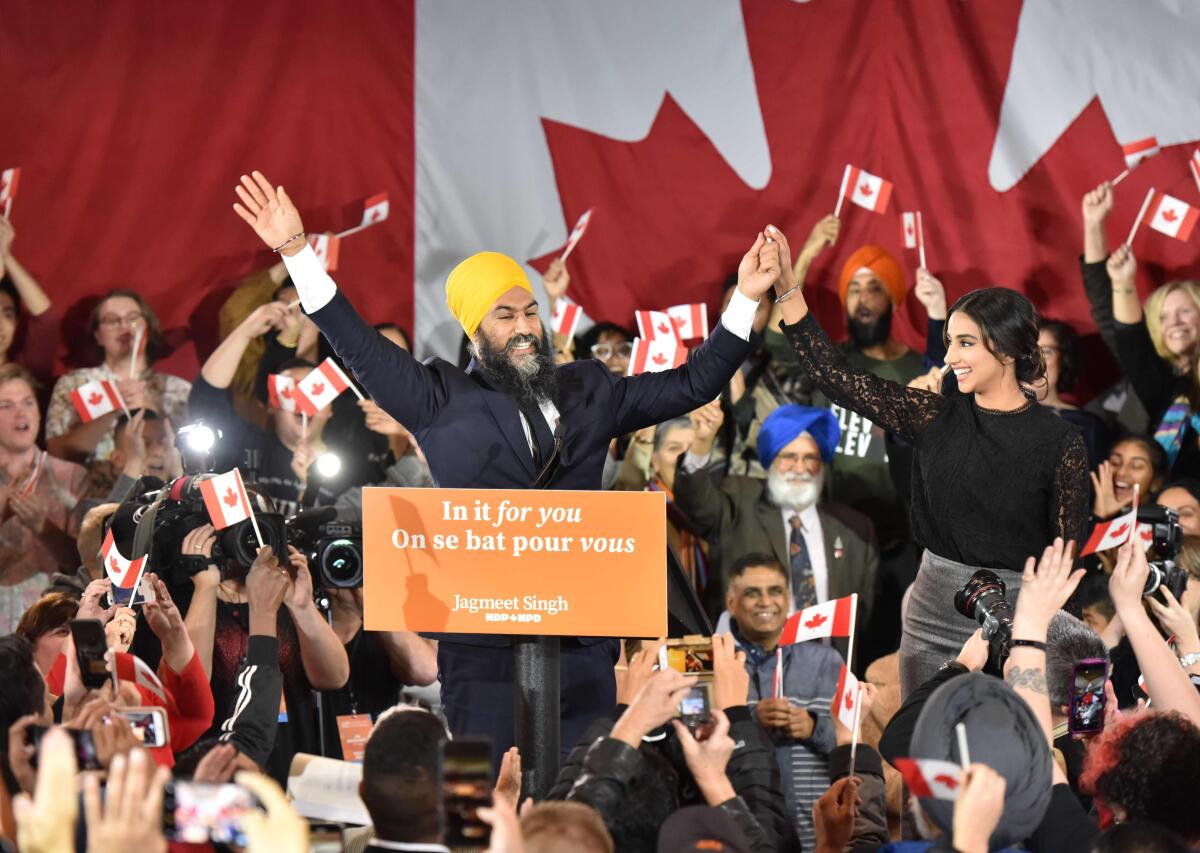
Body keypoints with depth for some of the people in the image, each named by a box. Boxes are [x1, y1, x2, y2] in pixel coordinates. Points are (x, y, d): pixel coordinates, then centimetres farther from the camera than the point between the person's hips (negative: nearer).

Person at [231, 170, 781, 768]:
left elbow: (690, 386, 20)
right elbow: (358, 346, 4)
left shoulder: (588, 393, 16)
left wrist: (745, 299, 14)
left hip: (582, 647, 3)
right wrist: (296, 251, -1)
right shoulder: (442, 401, 7)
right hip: (484, 647, -3)